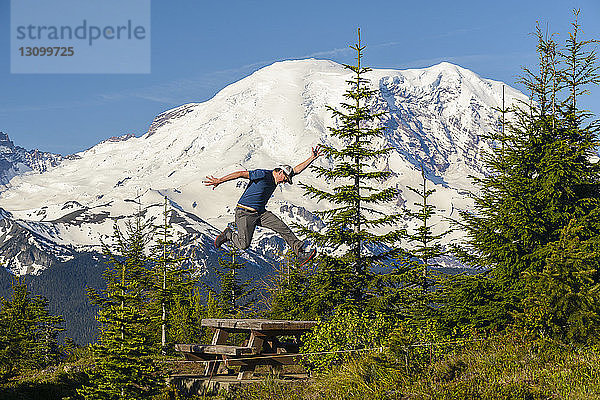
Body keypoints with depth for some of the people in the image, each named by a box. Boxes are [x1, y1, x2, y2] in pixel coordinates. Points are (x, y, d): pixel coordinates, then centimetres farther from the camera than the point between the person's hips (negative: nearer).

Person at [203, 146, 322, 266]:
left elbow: (296, 170, 12)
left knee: (283, 228, -8)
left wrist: (312, 158, 6)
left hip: (261, 213, 8)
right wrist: (219, 181, -21)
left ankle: (300, 253, -9)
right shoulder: (263, 174, -16)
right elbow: (241, 174, -18)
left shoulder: (275, 179, 10)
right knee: (244, 245, -13)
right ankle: (228, 234, 17)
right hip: (245, 213, -8)